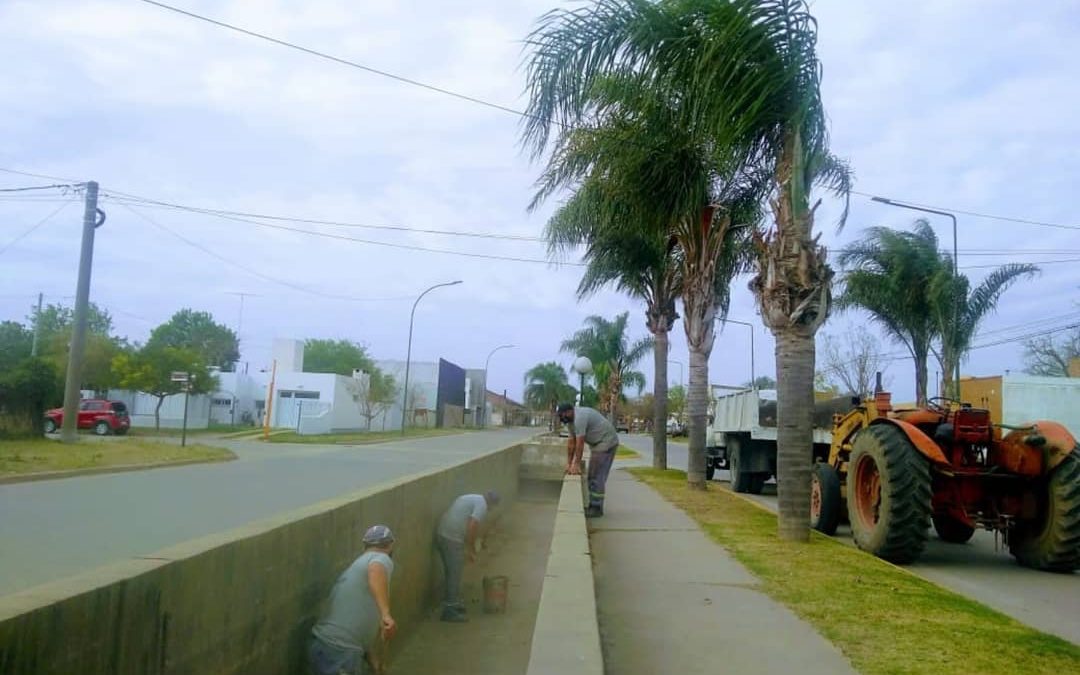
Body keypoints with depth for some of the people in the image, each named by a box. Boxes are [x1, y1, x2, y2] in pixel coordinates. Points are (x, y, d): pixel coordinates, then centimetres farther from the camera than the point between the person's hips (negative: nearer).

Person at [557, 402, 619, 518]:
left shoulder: (579, 417, -23)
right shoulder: (572, 420, 9)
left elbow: (580, 443, -22)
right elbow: (571, 442, 10)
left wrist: (576, 465, -16)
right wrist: (568, 463, 8)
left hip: (606, 442, -10)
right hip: (597, 444, 10)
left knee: (597, 476, -9)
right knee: (593, 476, 13)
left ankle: (596, 508, -4)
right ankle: (593, 505, 19)